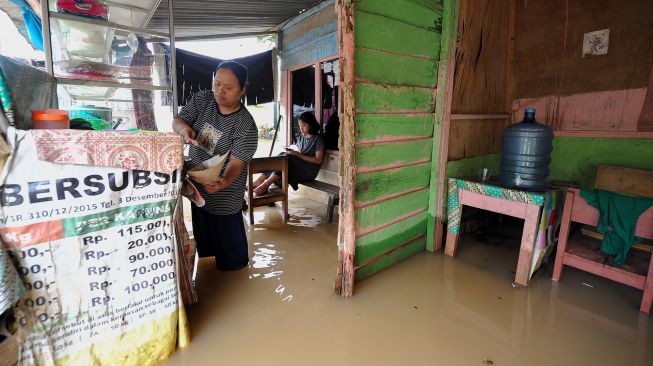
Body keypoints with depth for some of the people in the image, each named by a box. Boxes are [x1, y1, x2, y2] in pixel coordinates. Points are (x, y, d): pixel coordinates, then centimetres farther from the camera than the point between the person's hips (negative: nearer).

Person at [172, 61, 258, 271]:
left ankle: (234, 268, 38)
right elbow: (177, 121, -3)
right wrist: (184, 128, -28)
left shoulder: (245, 125, -25)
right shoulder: (202, 100, -8)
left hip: (224, 192, -6)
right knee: (202, 226, 28)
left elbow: (236, 162, -28)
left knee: (227, 231, 10)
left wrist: (224, 181, -49)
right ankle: (207, 255, 56)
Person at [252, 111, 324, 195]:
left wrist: (299, 155, -18)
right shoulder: (300, 137, 14)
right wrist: (293, 152, -7)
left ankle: (265, 185, -39)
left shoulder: (317, 139, -6)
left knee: (288, 158, -30)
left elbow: (318, 160, -13)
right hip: (298, 168, 7)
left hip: (310, 171, -6)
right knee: (282, 156, -18)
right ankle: (259, 181, -26)